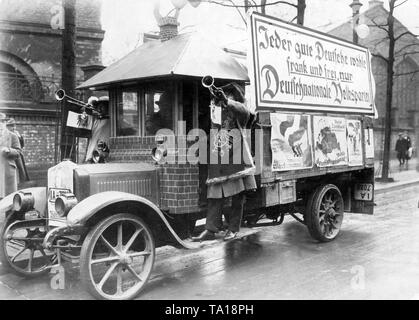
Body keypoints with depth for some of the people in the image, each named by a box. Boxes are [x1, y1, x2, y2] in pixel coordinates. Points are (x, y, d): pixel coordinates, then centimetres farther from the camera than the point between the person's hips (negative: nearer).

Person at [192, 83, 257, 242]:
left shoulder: (238, 111, 3)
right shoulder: (215, 108, 16)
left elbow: (244, 111, -20)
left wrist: (226, 101, -34)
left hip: (236, 158, -3)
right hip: (217, 160, 3)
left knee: (237, 196, 3)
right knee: (214, 196, 1)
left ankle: (233, 229, 14)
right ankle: (210, 230, 5)